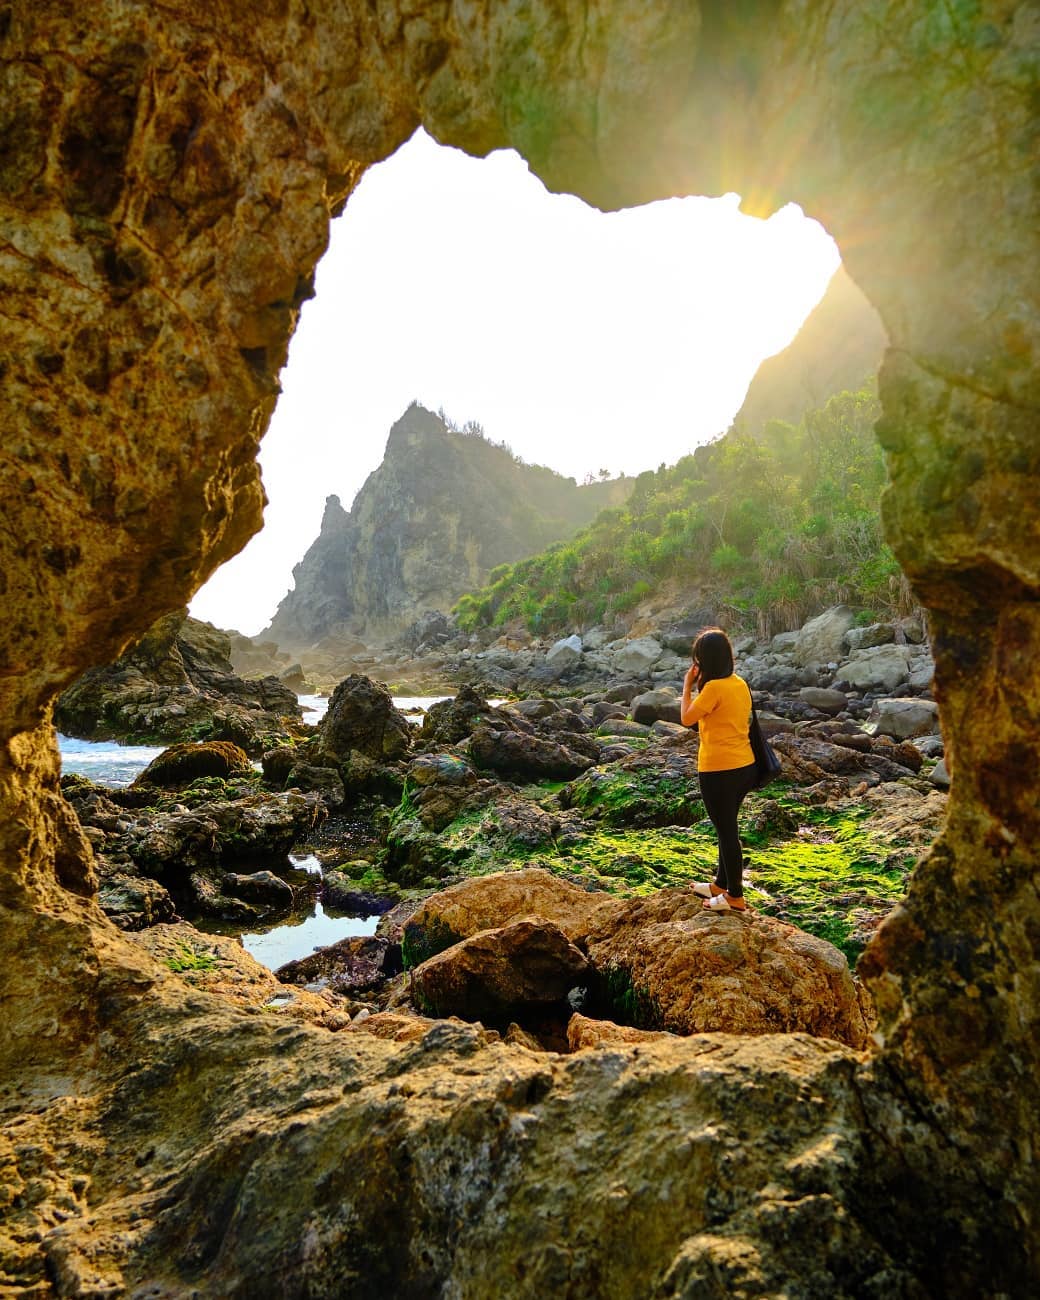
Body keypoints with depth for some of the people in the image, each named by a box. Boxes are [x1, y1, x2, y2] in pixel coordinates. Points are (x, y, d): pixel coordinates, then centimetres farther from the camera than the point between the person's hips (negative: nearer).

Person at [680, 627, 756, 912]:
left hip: (719, 771, -9)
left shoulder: (714, 688, -20)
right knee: (727, 827, 21)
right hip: (744, 766, 9)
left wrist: (688, 686, -4)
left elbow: (687, 719, -10)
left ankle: (735, 897, 14)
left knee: (726, 831, 3)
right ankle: (721, 884, 35)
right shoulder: (740, 684, 6)